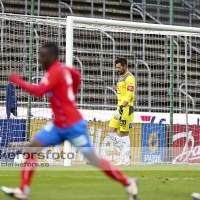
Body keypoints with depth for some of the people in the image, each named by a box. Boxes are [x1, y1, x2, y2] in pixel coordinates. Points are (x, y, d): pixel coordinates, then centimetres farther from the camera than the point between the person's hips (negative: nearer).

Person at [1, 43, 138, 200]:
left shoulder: (55, 72, -21)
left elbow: (38, 92, -33)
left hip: (73, 125, -9)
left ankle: (129, 183, 14)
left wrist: (18, 81, -21)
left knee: (94, 160, -1)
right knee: (32, 148, -1)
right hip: (58, 125, 9)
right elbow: (77, 75, 25)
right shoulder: (61, 68, 5)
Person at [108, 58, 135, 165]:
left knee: (124, 134, -7)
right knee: (111, 131, 4)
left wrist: (121, 109, -25)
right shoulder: (121, 77, 20)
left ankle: (125, 160, -3)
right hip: (120, 109, 10)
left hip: (126, 109, -10)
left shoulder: (129, 78, -10)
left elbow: (129, 96, -18)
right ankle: (125, 153, 10)